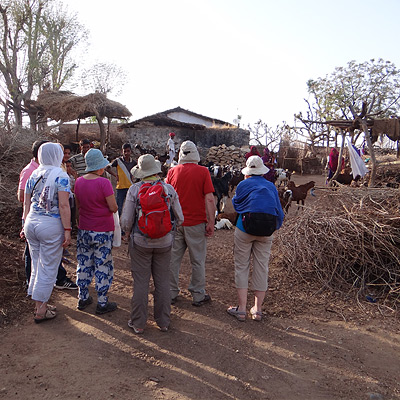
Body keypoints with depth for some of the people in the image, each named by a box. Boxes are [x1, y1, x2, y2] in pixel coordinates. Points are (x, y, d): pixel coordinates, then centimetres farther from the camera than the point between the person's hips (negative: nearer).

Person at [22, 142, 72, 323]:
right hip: (51, 225, -7)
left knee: (37, 266, 18)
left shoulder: (33, 174, 8)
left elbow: (26, 203, 11)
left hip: (31, 223, 7)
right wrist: (67, 230, -14)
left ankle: (39, 304, 32)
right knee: (48, 269, 5)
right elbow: (63, 205, -17)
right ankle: (40, 311, 15)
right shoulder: (60, 175, -11)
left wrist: (26, 224, 20)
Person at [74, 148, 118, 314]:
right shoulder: (103, 183, -18)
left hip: (84, 229, 6)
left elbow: (78, 205, 12)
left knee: (84, 264, 17)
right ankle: (102, 303, 14)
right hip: (102, 232, -6)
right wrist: (109, 204, 5)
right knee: (103, 266, 5)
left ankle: (83, 298, 29)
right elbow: (114, 208, -16)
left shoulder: (79, 181, 1)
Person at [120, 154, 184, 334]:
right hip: (164, 242, 2)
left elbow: (126, 220, -6)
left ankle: (138, 323, 21)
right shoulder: (169, 188, -4)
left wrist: (127, 231, 15)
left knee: (141, 282, 9)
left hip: (141, 242, -1)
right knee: (163, 281, 12)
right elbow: (180, 218, 2)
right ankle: (163, 322, 25)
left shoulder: (134, 189, -9)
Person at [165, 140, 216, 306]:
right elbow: (209, 199, -10)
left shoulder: (172, 171, 2)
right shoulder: (203, 171, -7)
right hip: (196, 222, -3)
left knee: (173, 258, 13)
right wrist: (211, 222, -4)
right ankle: (198, 295, 19)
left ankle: (171, 293, 24)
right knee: (198, 260, 8)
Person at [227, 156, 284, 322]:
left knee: (241, 267, 6)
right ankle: (257, 309, 18)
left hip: (244, 230, -3)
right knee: (261, 268, 10)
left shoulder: (243, 185, 0)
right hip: (265, 233, 3)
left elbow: (235, 204, 13)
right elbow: (279, 211, 11)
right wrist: (275, 226, 22)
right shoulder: (271, 187, 9)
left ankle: (241, 309, 9)